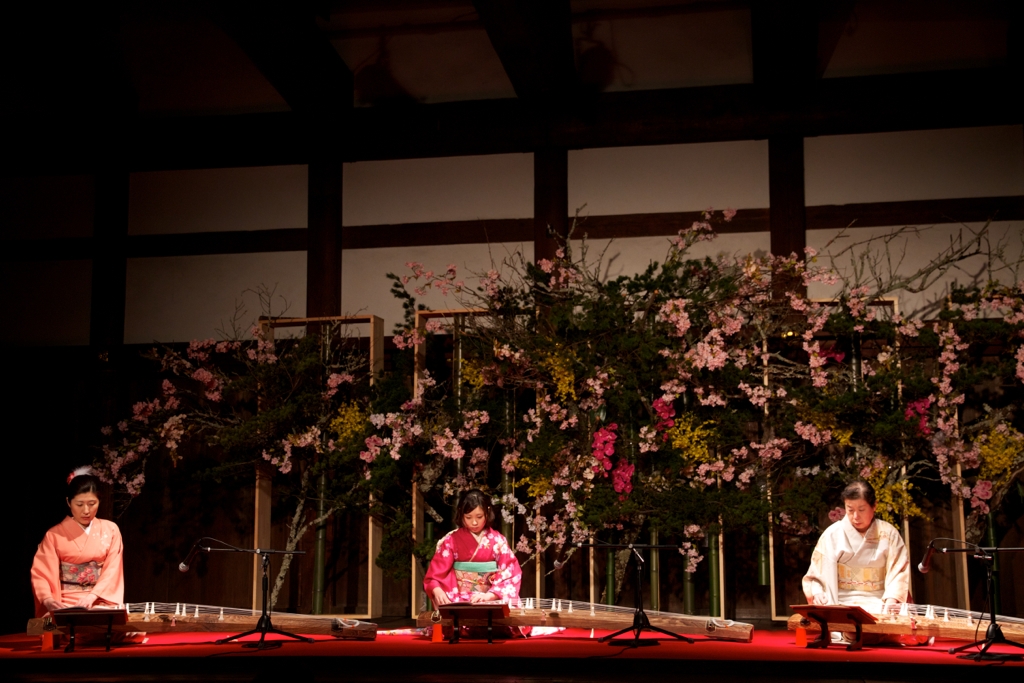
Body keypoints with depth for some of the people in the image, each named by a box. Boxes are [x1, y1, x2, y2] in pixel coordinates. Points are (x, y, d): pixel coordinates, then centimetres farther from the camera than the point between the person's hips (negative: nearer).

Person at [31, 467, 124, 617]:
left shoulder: (110, 530, 7)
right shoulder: (55, 535, 3)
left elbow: (112, 570, 1)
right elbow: (42, 573, -5)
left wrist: (92, 596, -16)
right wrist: (48, 599, -25)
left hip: (100, 602, 1)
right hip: (65, 604, -1)